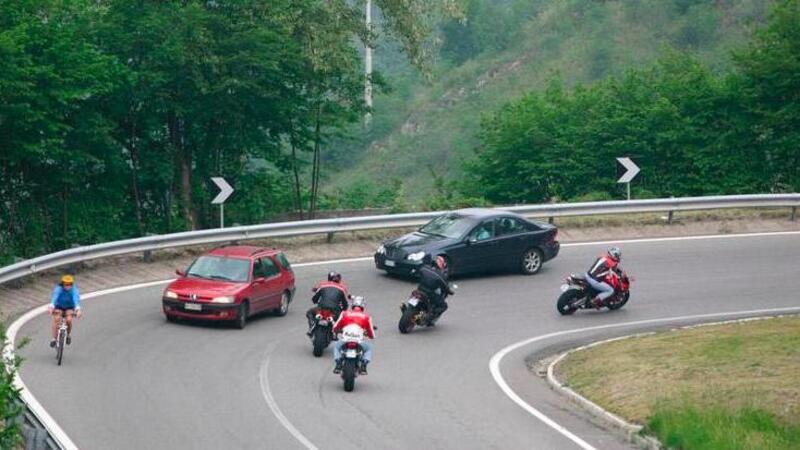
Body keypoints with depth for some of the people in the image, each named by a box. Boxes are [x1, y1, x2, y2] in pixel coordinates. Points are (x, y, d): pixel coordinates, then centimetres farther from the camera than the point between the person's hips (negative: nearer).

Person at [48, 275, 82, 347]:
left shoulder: (74, 290, -24)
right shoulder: (58, 289, -25)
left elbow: (76, 299, -39)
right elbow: (54, 297, -41)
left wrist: (78, 309, -58)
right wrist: (51, 307, -60)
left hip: (69, 308, 0)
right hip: (59, 307, 0)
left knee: (69, 320, -25)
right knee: (56, 319, -26)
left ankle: (68, 334, 4)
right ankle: (54, 338, -16)